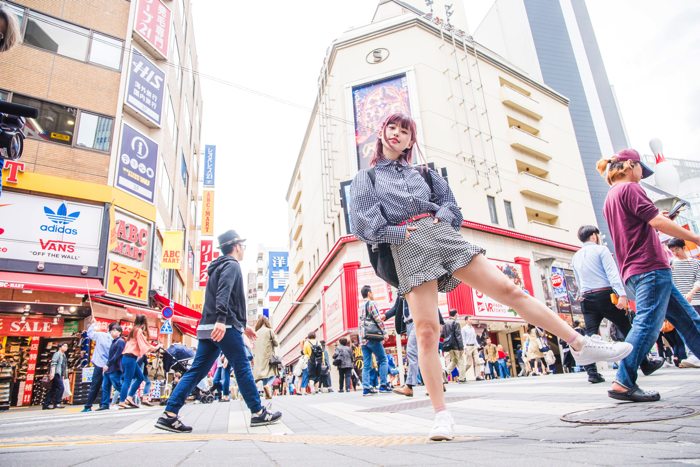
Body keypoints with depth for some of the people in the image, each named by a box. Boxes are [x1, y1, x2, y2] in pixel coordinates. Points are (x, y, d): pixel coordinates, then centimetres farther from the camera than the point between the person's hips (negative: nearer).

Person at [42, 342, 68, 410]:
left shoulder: (64, 356, 23)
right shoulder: (57, 354, -4)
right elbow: (53, 363, -14)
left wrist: (63, 376, 23)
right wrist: (52, 372, -23)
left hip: (60, 374, 9)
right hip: (56, 374, -9)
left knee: (53, 390, 9)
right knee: (60, 387, -13)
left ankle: (46, 404, 13)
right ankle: (57, 403, -10)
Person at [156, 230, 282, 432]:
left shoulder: (220, 267, 26)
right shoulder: (232, 265, -5)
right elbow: (224, 294, -22)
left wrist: (243, 325, 33)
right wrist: (221, 320, -34)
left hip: (208, 328, 9)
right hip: (225, 327, -9)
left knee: (197, 370, 7)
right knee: (243, 368, -1)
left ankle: (169, 414, 3)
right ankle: (259, 413, 7)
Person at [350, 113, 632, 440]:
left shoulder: (422, 173, 25)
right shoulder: (365, 179, 16)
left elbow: (450, 205, 20)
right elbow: (363, 223, 1)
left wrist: (440, 218, -2)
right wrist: (402, 232, -7)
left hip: (442, 234, 3)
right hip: (408, 250, -3)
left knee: (509, 290, -2)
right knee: (426, 331, -12)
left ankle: (582, 346, 8)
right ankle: (441, 416, -3)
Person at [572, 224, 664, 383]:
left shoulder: (575, 258, 17)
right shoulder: (601, 249, 0)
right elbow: (612, 272, -12)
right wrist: (622, 294, -20)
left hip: (586, 298, 4)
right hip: (605, 295, -4)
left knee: (590, 335, -3)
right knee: (628, 330, 9)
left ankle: (592, 372, -13)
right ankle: (646, 365, 22)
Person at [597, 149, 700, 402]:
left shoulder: (610, 198, 22)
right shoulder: (629, 188, -6)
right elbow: (656, 221, -16)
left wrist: (658, 219, 25)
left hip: (635, 271, 10)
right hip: (650, 266, -10)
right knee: (647, 324, -12)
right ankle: (623, 383, -12)